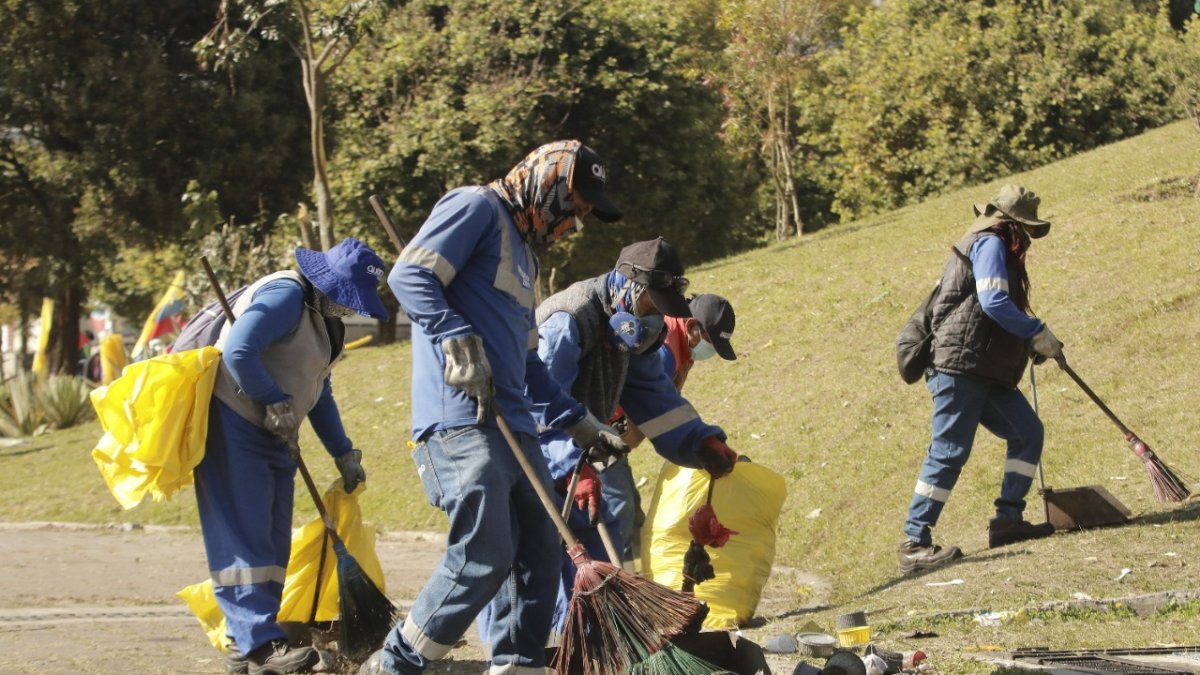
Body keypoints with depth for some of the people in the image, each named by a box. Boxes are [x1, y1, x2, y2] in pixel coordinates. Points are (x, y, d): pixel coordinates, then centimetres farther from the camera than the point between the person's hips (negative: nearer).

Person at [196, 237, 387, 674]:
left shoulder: (323, 317, 16)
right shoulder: (285, 295, -14)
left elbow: (319, 393, 24)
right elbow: (238, 351, -26)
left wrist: (344, 454, 20)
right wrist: (276, 402, -19)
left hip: (272, 438, 10)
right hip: (233, 425, -10)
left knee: (273, 543, 7)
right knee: (244, 536, -12)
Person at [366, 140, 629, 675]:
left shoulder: (523, 254, 28)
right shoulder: (476, 209, -1)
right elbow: (410, 276, -15)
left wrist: (580, 424, 29)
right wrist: (461, 344, -24)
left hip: (513, 426, 10)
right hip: (461, 418, -10)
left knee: (541, 551, 8)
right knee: (484, 560, -14)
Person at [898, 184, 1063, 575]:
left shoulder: (989, 247, 25)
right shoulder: (990, 244, -6)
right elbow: (994, 302, -20)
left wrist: (1030, 343, 16)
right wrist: (1038, 333, -13)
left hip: (987, 373, 10)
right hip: (961, 367, -10)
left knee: (1027, 433, 9)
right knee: (949, 453, -12)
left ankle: (1008, 519, 10)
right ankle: (914, 545, -12)